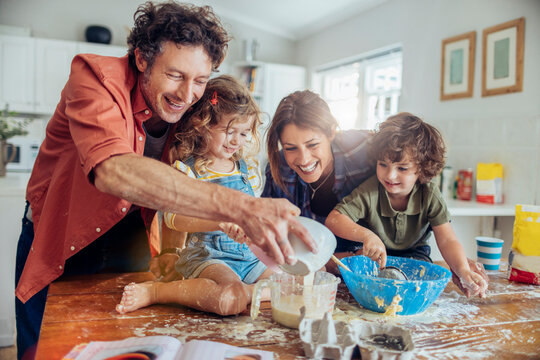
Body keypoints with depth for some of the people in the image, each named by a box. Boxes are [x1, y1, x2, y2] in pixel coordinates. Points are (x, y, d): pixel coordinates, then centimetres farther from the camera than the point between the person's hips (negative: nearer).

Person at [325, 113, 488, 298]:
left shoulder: (429, 194, -17)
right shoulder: (370, 192, -23)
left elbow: (447, 240, -19)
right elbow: (333, 220, -30)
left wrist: (464, 271, -37)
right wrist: (366, 235, -46)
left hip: (413, 255, 2)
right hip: (373, 255, -1)